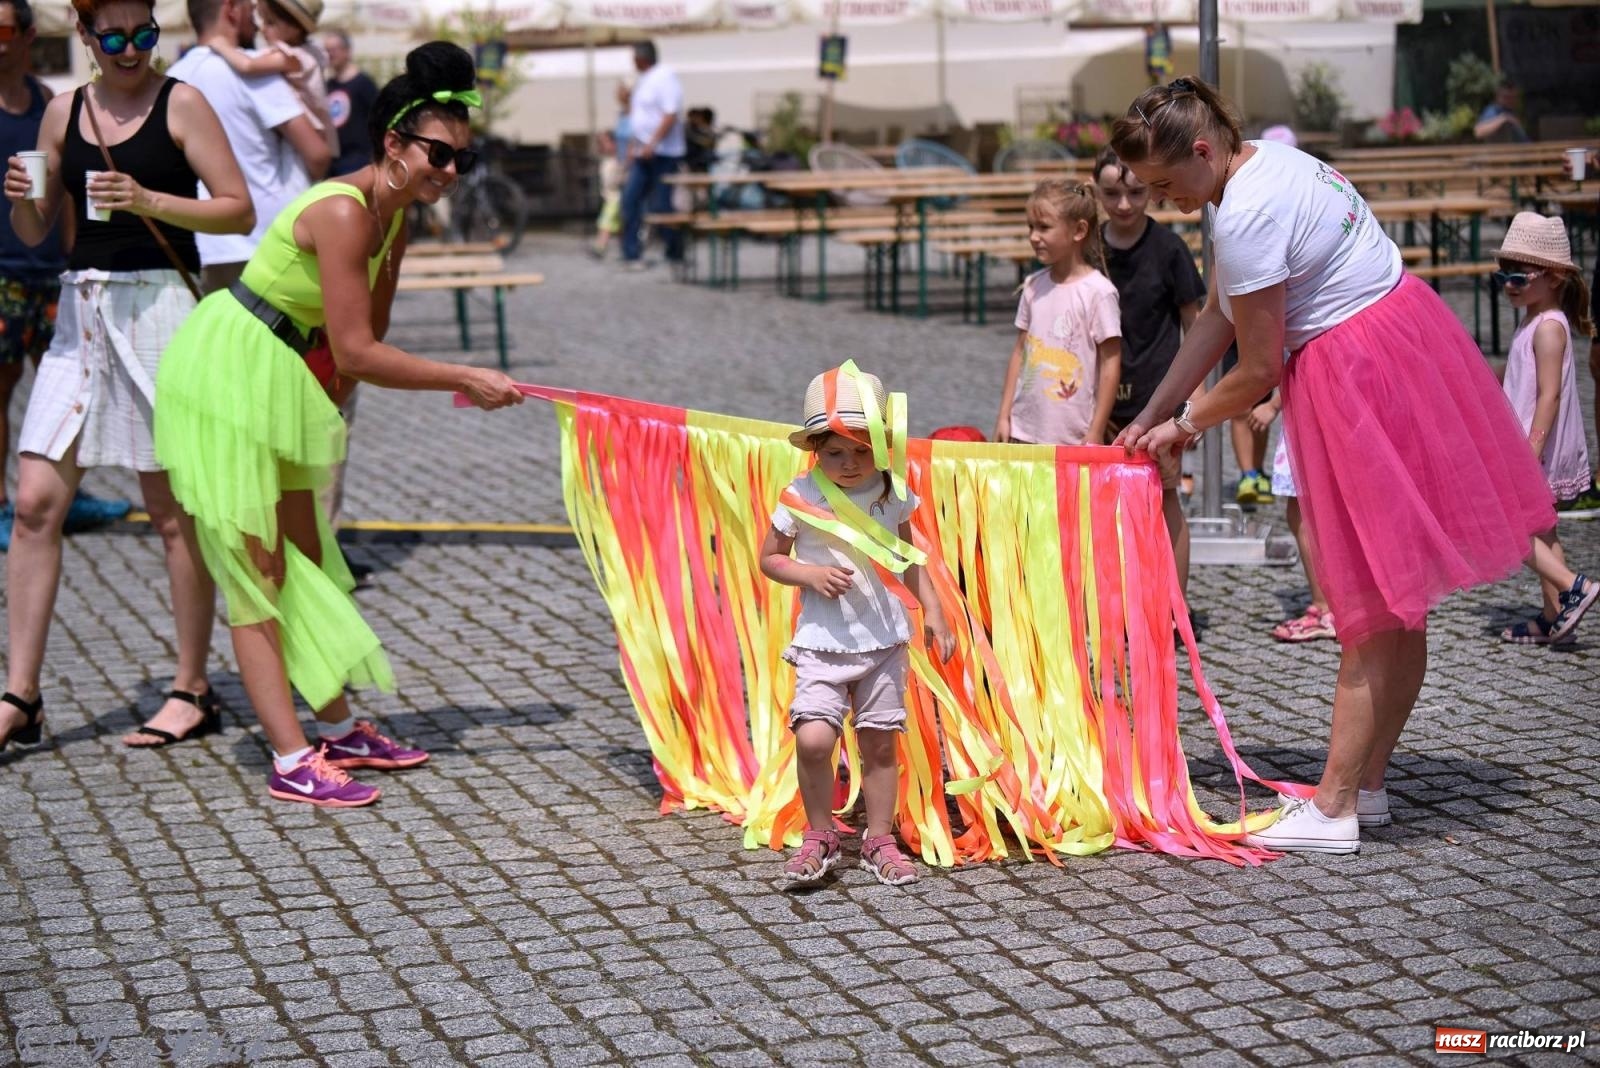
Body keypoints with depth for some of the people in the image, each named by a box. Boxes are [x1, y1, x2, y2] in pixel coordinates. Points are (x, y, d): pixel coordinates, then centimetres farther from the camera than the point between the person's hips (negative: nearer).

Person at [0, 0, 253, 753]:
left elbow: (239, 212, -7)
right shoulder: (64, 112, 11)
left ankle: (192, 691, 13)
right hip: (81, 311, 5)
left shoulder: (181, 104, -2)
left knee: (174, 513, 1)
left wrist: (147, 199, -19)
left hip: (160, 305, -5)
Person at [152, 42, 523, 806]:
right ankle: (291, 762, -6)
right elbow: (355, 354, -25)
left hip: (286, 378, 9)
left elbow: (364, 341, 8)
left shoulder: (392, 220, 4)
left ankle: (336, 728, 25)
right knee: (256, 564, -7)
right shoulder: (343, 212, -24)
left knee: (304, 558, 15)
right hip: (228, 370, -9)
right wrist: (465, 379, -21)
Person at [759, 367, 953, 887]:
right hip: (822, 642, -2)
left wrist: (933, 612, 7)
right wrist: (811, 574, -15)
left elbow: (909, 560, 14)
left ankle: (879, 840, 24)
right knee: (813, 739, -16)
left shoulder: (892, 495, 1)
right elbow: (769, 558, 2)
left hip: (884, 639, 2)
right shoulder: (800, 496, -7)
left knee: (879, 742, 8)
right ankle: (819, 836, 6)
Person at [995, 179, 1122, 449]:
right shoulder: (1034, 286, 8)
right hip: (1025, 429, 5)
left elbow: (1111, 365, -8)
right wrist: (1004, 416, 11)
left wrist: (1095, 434, -9)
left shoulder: (1099, 291, -9)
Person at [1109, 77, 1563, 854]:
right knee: (1395, 605, 14)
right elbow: (1216, 318, 14)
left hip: (1367, 381, -10)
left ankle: (1333, 809, 4)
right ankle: (1366, 781, 24)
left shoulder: (1246, 217, -22)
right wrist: (1149, 416, 14)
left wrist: (1184, 425, 1)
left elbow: (1258, 371, -16)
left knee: (1375, 609, -4)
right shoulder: (1265, 164, 9)